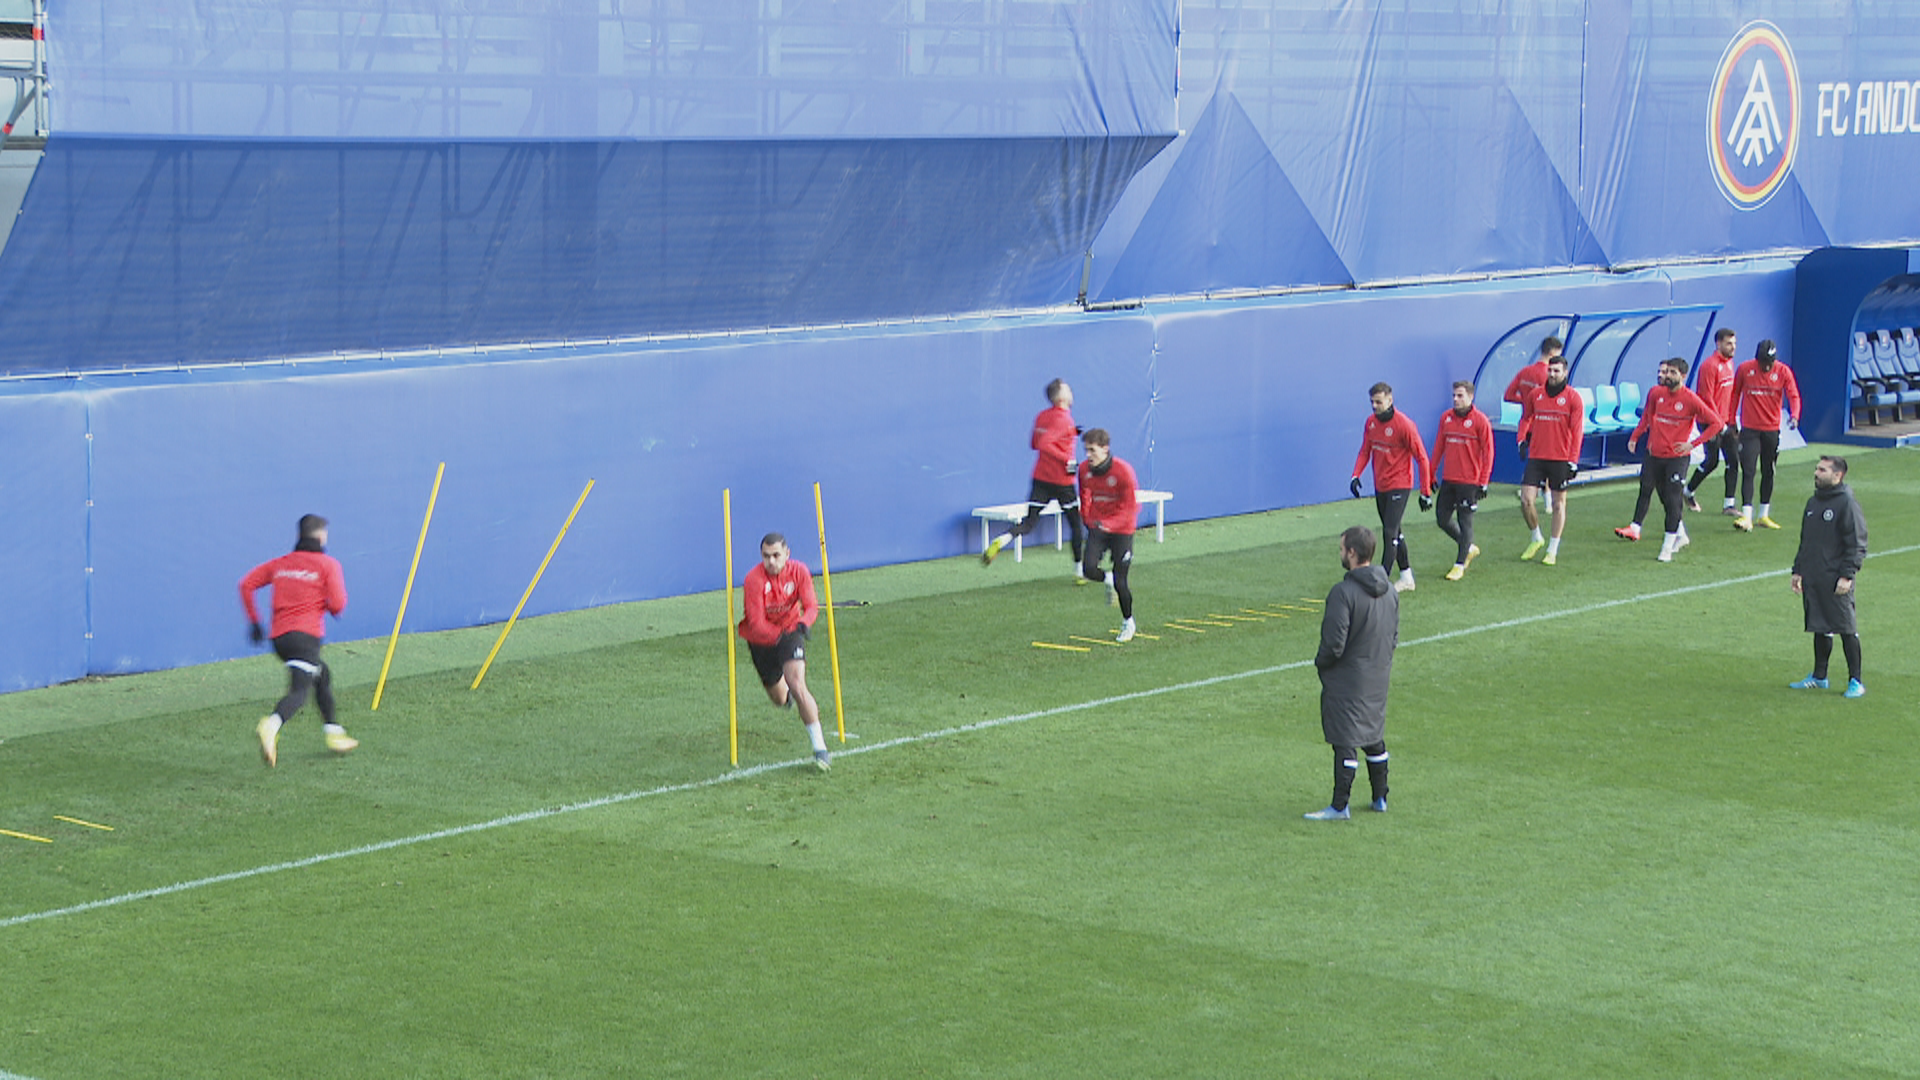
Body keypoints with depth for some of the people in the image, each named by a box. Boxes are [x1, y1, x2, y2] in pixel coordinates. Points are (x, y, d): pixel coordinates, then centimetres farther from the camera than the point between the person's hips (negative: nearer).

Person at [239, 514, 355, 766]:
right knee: (300, 690, -16)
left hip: (279, 636, 7)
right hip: (306, 636, -7)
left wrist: (253, 621, 17)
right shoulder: (328, 564, 2)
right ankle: (272, 725, -45)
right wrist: (329, 607, 18)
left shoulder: (280, 563, 17)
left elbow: (247, 584, 11)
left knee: (322, 674, 26)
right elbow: (337, 605, -6)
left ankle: (334, 733, 29)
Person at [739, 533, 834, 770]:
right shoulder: (754, 580, -25)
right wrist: (777, 635, -47)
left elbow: (811, 606, -16)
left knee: (797, 686, -21)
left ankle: (820, 748, -16)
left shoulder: (798, 571, -15)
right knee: (779, 699, 12)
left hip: (791, 632, 0)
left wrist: (804, 623, -39)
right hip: (762, 640, 0)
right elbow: (756, 623, -29)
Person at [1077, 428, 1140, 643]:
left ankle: (1128, 623, 20)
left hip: (1121, 530, -4)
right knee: (1089, 569, -19)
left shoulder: (1123, 471, -21)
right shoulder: (1084, 469, -6)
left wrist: (1108, 524, -34)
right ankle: (1108, 580, 18)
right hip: (1097, 527, 4)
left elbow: (1131, 507, -21)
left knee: (1120, 582, -4)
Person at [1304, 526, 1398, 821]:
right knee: (1374, 738, 19)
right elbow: (1394, 637, 11)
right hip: (1379, 678, 8)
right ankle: (1380, 798, 28)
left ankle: (1339, 806, 1)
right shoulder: (1389, 591, 3)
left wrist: (1320, 662, -4)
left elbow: (1334, 644, -22)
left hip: (1347, 680, -7)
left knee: (1345, 742, -3)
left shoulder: (1344, 593, -22)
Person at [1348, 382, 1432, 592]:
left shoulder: (1404, 425, -17)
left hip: (1399, 486, -7)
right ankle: (1406, 577, 27)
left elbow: (1422, 458, -13)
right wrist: (1356, 475, -6)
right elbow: (1365, 451, 12)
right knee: (1394, 533, 15)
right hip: (1380, 486, 7)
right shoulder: (1371, 422, 3)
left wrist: (1425, 492, -12)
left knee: (1390, 533, -12)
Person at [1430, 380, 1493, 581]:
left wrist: (1483, 482, -10)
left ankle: (1460, 565, 8)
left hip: (1469, 481, -6)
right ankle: (1469, 547, 29)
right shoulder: (1446, 418, 7)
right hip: (1448, 480, 6)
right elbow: (1439, 447, 14)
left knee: (1465, 522, -1)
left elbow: (1488, 452, -7)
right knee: (1442, 519, 7)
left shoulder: (1480, 420, -8)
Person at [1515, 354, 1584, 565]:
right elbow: (1526, 417, 22)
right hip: (1536, 457, 3)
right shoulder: (1536, 395, 7)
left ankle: (1553, 550, 13)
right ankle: (1536, 538, 18)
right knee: (1526, 500, -5)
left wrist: (1573, 461, -10)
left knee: (1558, 503, 4)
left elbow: (1577, 430, -5)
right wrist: (1522, 439, 5)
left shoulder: (1573, 397, -3)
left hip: (1560, 459, -3)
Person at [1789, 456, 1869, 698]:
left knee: (1846, 629, -4)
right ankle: (1819, 677, 23)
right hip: (1812, 579, 7)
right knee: (1820, 629, 14)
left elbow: (1857, 545, -12)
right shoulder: (1813, 503, 14)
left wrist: (1847, 576, -17)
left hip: (1836, 580, -7)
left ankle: (1855, 681, 1)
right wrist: (1798, 570, 19)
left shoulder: (1847, 504, -10)